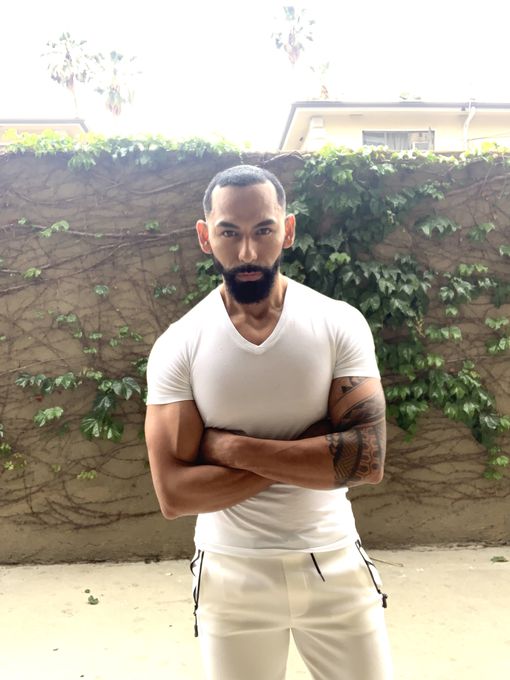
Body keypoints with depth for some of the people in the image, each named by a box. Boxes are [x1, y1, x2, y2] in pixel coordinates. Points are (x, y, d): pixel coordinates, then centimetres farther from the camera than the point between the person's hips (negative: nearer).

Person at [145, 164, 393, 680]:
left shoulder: (340, 324, -9)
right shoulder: (178, 347, -10)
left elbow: (367, 459, -17)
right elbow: (174, 494, -15)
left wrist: (231, 447, -19)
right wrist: (310, 453, -18)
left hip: (336, 566, 1)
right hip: (232, 576, 0)